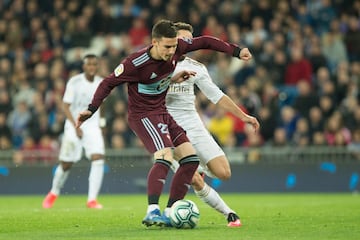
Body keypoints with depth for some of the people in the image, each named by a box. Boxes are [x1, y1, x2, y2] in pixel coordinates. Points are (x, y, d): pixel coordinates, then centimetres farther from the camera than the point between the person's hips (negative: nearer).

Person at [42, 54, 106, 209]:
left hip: (93, 126, 3)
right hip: (74, 126, -3)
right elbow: (65, 106, -14)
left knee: (98, 159, -18)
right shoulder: (74, 82, -12)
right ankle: (54, 193, 32)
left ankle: (92, 199, -16)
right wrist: (76, 126, -23)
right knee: (66, 164, 4)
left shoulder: (101, 83, 3)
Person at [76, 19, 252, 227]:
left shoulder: (176, 48, -8)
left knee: (191, 158, 1)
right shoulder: (136, 63, -25)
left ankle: (170, 212, 3)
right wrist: (91, 109, -17)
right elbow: (109, 83, -14)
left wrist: (236, 51, 5)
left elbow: (204, 42, 7)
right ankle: (152, 212, -35)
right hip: (142, 115, -8)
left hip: (162, 112, 8)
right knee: (165, 155, -30)